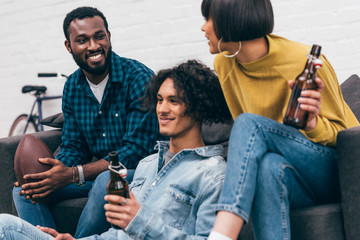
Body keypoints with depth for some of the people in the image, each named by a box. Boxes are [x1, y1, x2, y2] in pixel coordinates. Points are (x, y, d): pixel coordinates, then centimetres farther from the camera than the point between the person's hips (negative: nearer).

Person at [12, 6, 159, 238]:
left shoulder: (139, 78, -17)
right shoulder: (72, 87, 5)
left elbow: (137, 150, -22)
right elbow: (73, 148, 8)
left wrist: (73, 175, -29)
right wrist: (50, 173, -17)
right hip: (95, 171, 6)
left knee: (105, 184, -38)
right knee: (24, 189, -7)